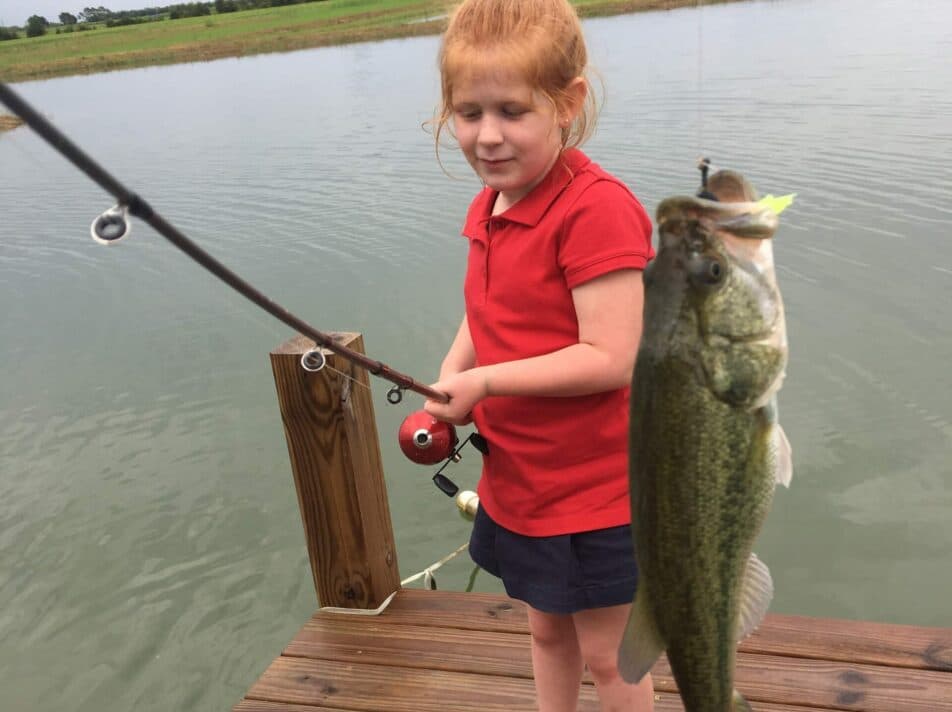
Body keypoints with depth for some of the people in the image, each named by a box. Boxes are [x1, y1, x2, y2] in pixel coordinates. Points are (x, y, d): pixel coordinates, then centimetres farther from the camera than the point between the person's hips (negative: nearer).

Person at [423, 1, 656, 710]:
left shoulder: (597, 208, -24)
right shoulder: (486, 208, 3)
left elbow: (610, 359, -27)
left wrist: (484, 381, -23)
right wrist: (448, 380, -4)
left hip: (594, 493, -7)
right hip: (516, 482, 8)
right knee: (547, 630, 27)